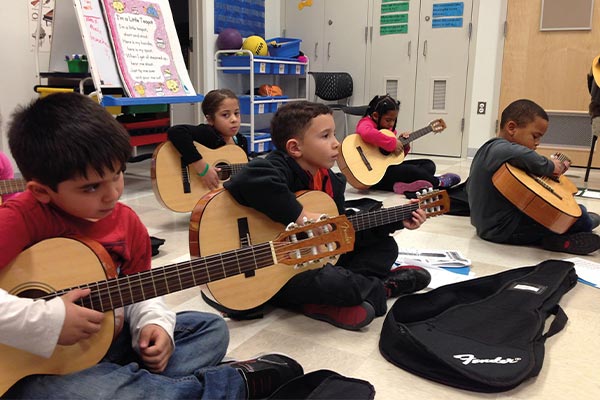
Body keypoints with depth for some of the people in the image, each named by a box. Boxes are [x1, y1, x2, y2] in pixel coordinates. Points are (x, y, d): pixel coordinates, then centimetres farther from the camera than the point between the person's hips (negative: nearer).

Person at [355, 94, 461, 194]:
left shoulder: (389, 129, 15)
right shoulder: (367, 123, -11)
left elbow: (397, 155, 20)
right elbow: (367, 133, -39)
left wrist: (403, 145, -2)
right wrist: (393, 143, -30)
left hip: (390, 165, 10)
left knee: (429, 164, 7)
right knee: (410, 170, -27)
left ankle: (406, 184, -24)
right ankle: (437, 182, 2)